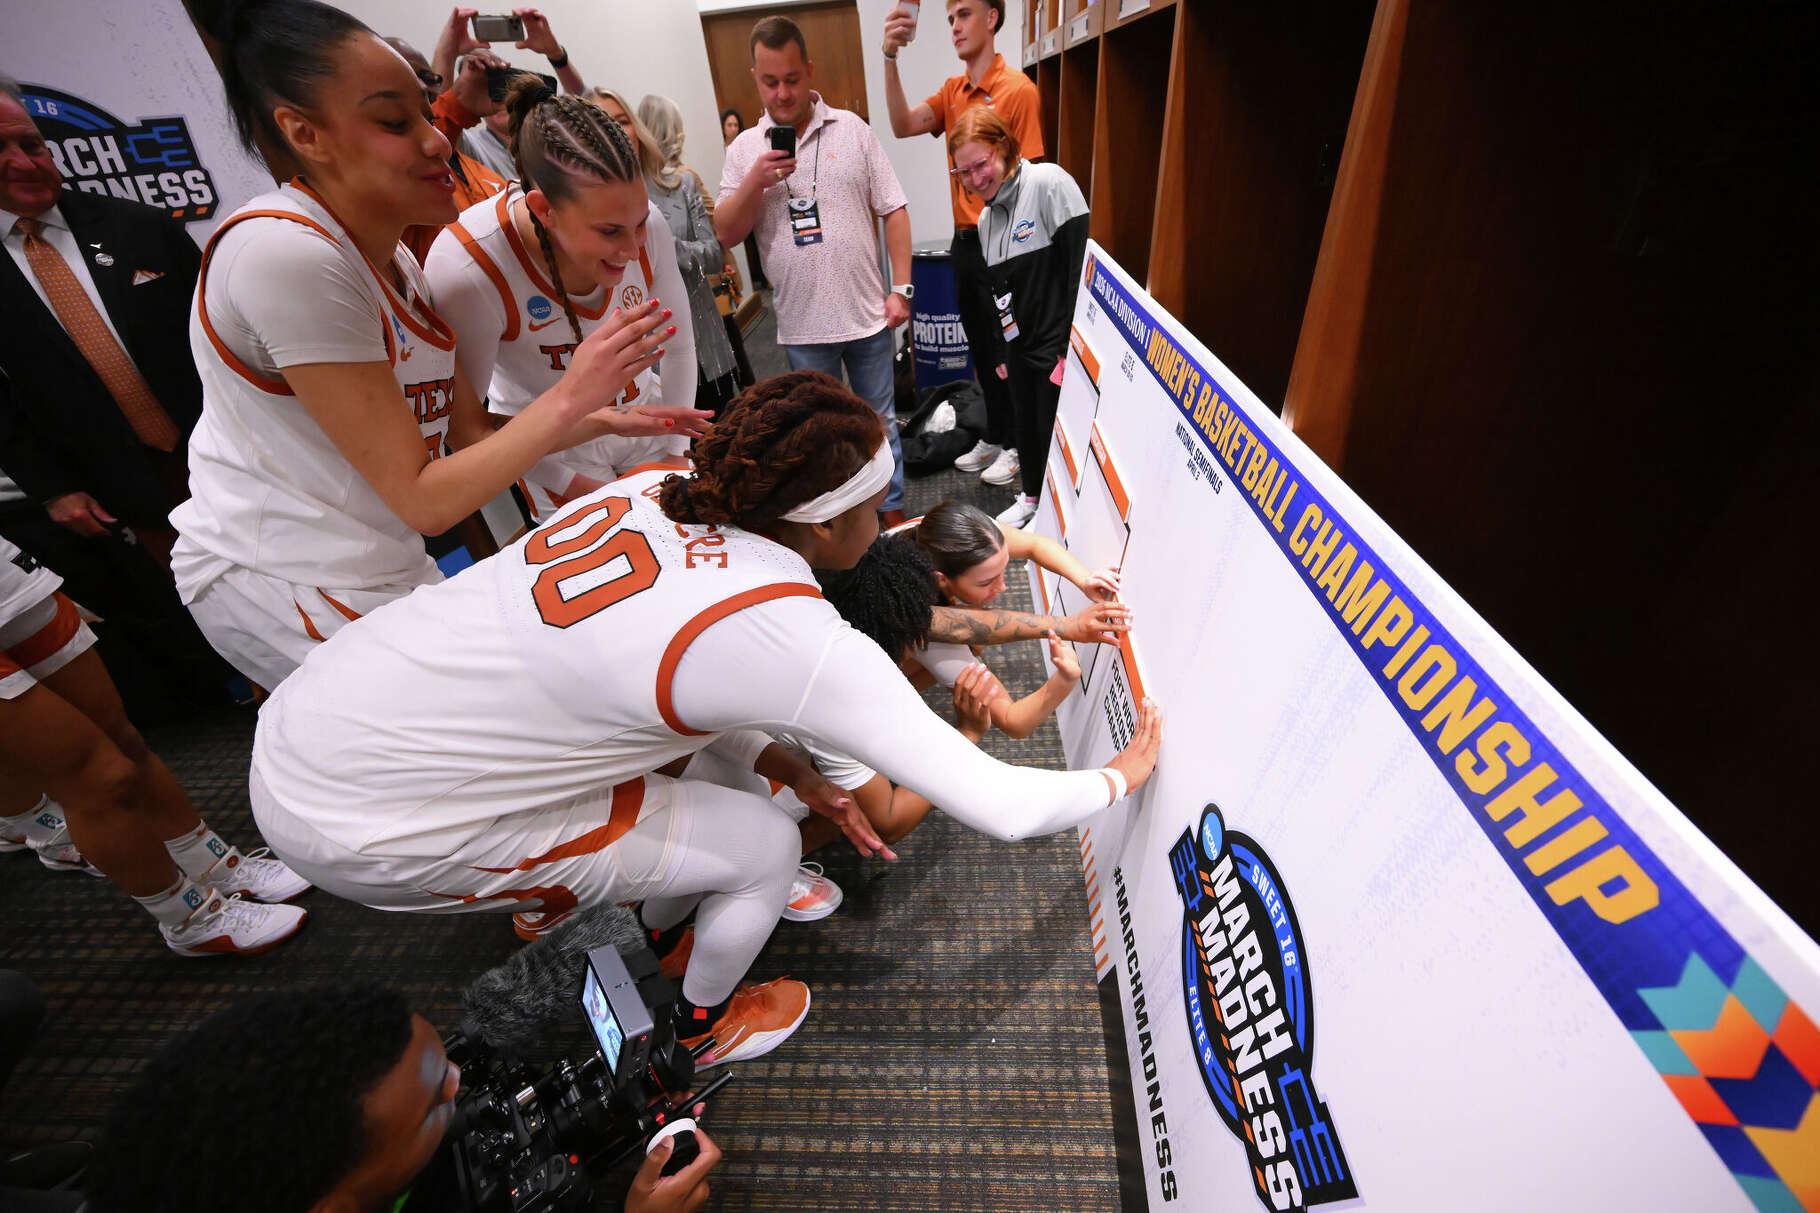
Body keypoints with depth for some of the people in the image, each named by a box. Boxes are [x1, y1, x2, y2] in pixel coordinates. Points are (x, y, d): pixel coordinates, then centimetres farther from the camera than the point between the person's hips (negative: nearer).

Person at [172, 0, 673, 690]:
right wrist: (567, 398, -21)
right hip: (281, 582, -8)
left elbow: (470, 433, 4)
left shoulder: (395, 263, 7)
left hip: (379, 569, 8)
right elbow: (423, 499, -22)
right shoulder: (284, 254, -21)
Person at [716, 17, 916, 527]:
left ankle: (893, 512, 27)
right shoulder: (744, 149, 5)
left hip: (867, 312, -1)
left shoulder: (852, 129, 3)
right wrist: (756, 182, -16)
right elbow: (726, 233, 0)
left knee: (880, 421, 10)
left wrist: (900, 288, -5)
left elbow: (893, 211, 2)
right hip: (801, 324, 1)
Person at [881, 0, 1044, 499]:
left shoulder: (1017, 89, -9)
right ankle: (995, 436, 29)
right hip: (965, 238, 7)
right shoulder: (954, 91, 12)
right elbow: (903, 125, -1)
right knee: (981, 346, 14)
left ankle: (1018, 445, 17)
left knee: (1007, 349, 1)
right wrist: (890, 57, -13)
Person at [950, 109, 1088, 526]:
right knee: (1026, 422, 17)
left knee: (1055, 426, 0)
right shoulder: (986, 217, 11)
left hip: (1059, 344, -7)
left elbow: (1082, 264, -18)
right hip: (1018, 344, 7)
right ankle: (1032, 496, 39)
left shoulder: (1049, 183, -12)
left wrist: (1072, 345, -22)